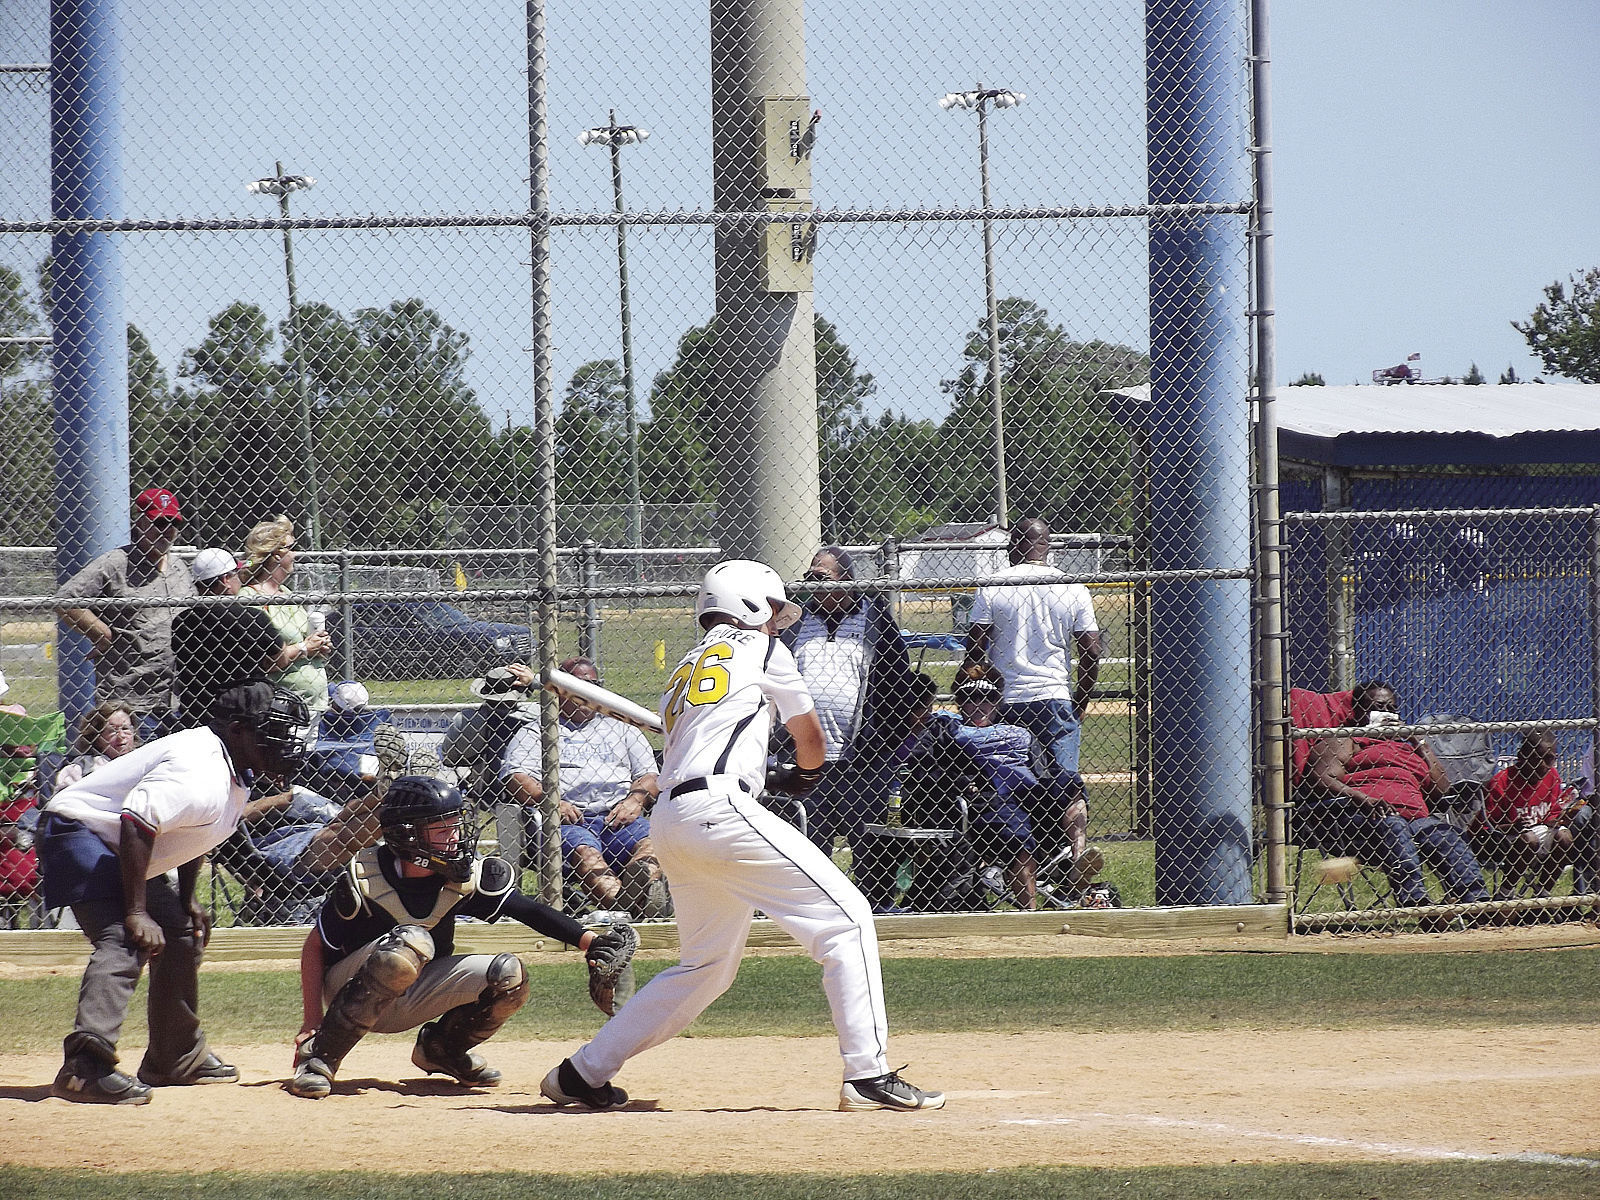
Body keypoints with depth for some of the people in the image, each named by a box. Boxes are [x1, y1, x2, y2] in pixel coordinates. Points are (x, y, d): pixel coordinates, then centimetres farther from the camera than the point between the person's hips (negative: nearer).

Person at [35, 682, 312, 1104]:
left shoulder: (234, 775, 7)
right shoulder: (199, 771, -27)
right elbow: (136, 825, -35)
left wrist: (187, 900, 19)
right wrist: (137, 912, -35)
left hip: (117, 850, 11)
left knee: (179, 934, 20)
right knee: (124, 941, -28)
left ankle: (176, 1058, 35)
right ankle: (85, 1066, -42)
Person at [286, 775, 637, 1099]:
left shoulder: (466, 876, -10)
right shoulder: (364, 880, -21)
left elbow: (529, 911, -11)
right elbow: (315, 947, -13)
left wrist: (589, 940, -26)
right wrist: (312, 1021, -18)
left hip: (409, 1003, 5)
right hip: (348, 989, -5)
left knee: (509, 976, -17)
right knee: (411, 942, -37)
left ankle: (441, 1049, 11)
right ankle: (319, 1055, -27)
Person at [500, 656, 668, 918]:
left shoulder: (619, 727, 31)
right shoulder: (535, 731, 22)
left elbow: (649, 775, 23)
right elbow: (516, 777, 6)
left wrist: (635, 800, -1)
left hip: (618, 815, 3)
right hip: (568, 818, -3)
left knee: (651, 840, -33)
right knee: (584, 850, -39)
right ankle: (622, 901, -65)